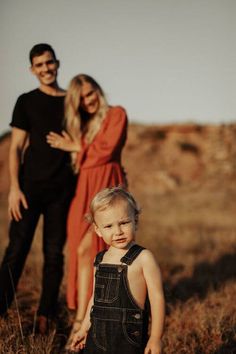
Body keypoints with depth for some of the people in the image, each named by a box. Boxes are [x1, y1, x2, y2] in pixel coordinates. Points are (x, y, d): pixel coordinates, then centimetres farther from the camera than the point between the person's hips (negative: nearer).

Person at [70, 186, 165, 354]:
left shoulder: (143, 258, -10)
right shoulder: (100, 260, 9)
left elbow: (157, 298, -10)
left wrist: (156, 338, -11)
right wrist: (84, 328, 23)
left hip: (129, 338, -5)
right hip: (97, 336, 5)